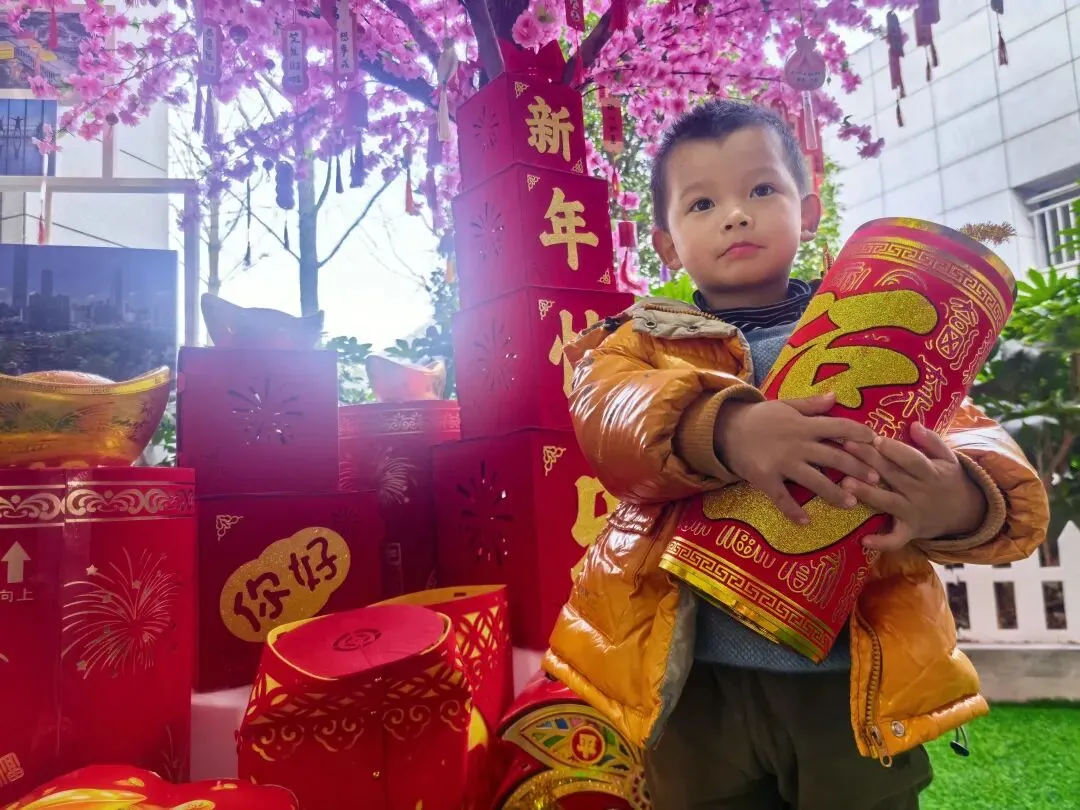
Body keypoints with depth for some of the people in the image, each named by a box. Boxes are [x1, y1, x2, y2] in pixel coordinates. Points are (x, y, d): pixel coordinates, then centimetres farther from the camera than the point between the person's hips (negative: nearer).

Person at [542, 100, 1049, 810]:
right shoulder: (644, 340, 4)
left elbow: (969, 433, -5)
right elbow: (606, 408, -16)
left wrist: (963, 502, -29)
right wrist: (723, 428, -37)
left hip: (854, 678, 0)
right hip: (698, 681, 0)